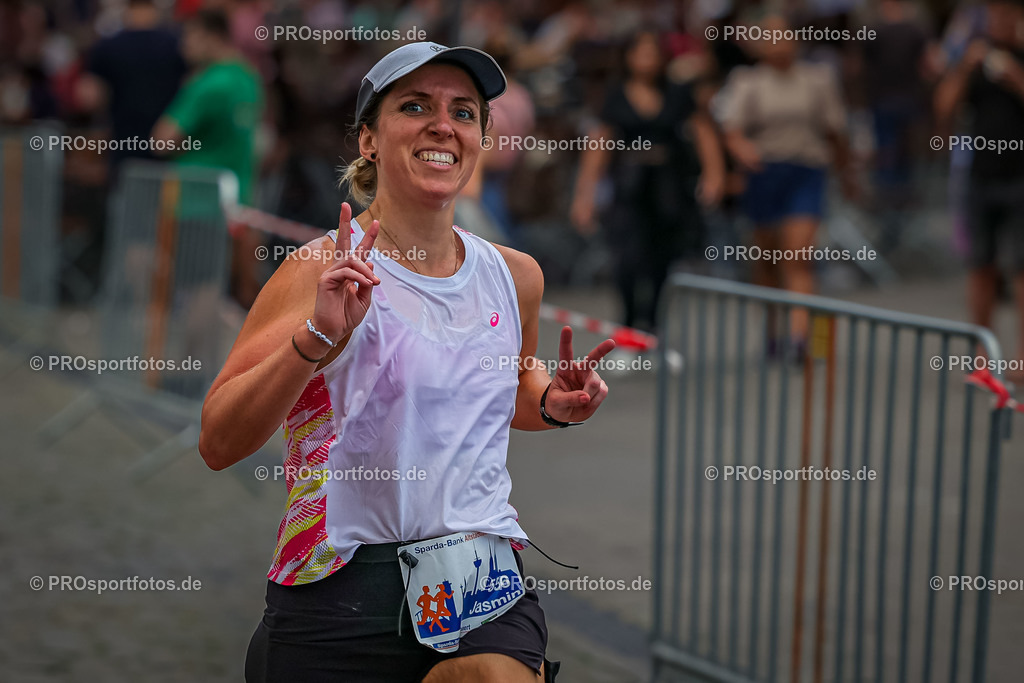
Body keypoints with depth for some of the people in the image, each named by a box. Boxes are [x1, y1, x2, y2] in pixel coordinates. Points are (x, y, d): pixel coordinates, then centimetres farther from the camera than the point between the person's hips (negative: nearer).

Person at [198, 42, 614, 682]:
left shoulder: (515, 276, 8)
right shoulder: (324, 270, -5)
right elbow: (218, 443, -14)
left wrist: (553, 404, 9)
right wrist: (317, 337, -26)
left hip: (485, 580, 3)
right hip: (343, 596, -3)